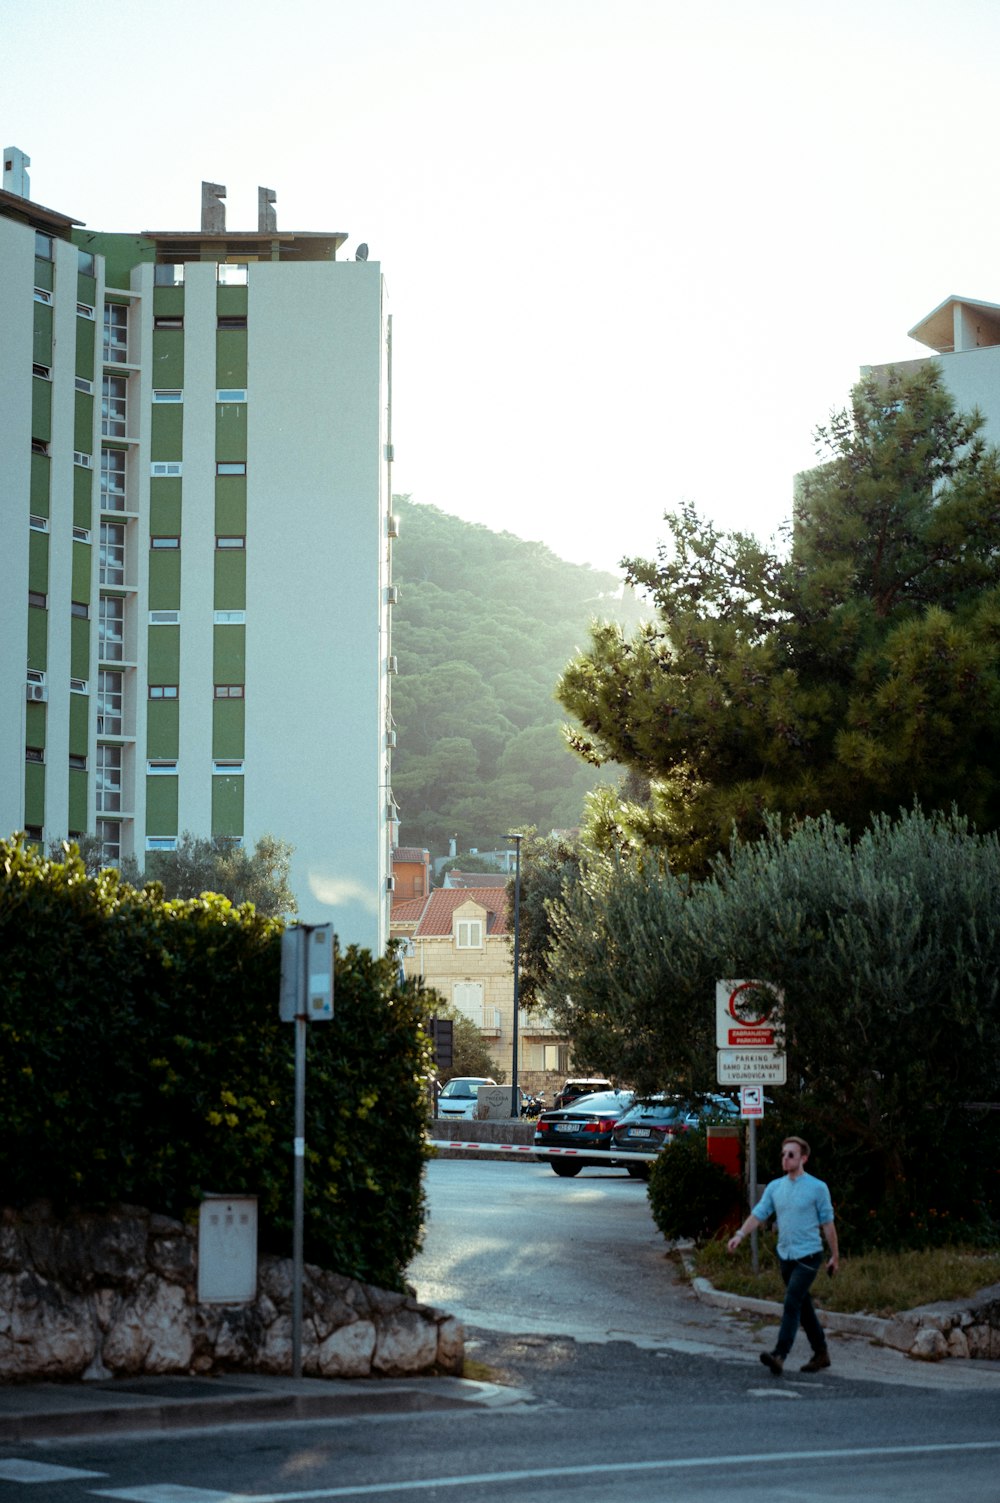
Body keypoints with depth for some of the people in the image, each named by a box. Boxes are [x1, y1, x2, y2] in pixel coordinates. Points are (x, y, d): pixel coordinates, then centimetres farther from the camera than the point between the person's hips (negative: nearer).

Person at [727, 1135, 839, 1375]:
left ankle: (779, 1355, -26)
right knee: (804, 1305, 13)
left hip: (808, 1256, -6)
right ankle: (820, 1354, 25)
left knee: (792, 1303, -18)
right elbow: (758, 1214, 3)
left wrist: (835, 1256, 3)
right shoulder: (775, 1187, 8)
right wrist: (740, 1234, -14)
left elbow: (827, 1223, -1)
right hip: (785, 1255, 6)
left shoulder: (817, 1188, -5)